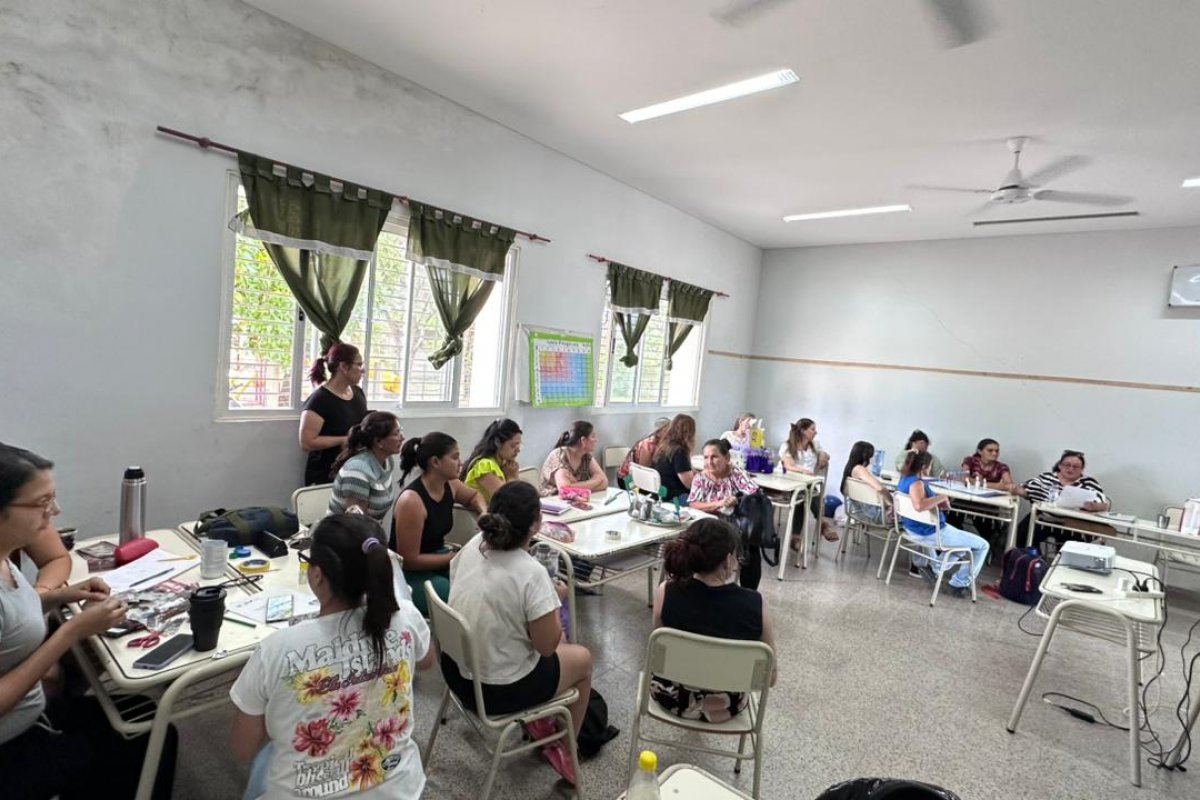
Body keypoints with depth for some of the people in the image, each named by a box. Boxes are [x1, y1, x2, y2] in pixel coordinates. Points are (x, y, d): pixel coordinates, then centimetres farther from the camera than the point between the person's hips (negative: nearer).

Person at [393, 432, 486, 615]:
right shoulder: (411, 500, -27)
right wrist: (455, 557, -18)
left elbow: (474, 496, 19)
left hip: (436, 558, 7)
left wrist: (484, 511, -3)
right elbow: (409, 560, -22)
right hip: (409, 575, -7)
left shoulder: (450, 485, -5)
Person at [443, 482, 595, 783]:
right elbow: (547, 646, -18)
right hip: (499, 691, -6)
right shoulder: (532, 574, -30)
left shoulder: (472, 546, -10)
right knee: (582, 658, 20)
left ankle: (538, 718, 38)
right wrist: (555, 600, -3)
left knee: (557, 644, 28)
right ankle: (563, 751, 33)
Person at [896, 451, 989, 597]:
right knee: (982, 545, 6)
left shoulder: (904, 478, 3)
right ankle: (959, 584, 11)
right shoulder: (916, 483, -26)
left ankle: (935, 568, 27)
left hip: (914, 529, 10)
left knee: (961, 535, 37)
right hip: (930, 532, -10)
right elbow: (919, 505, -46)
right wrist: (942, 497, -32)